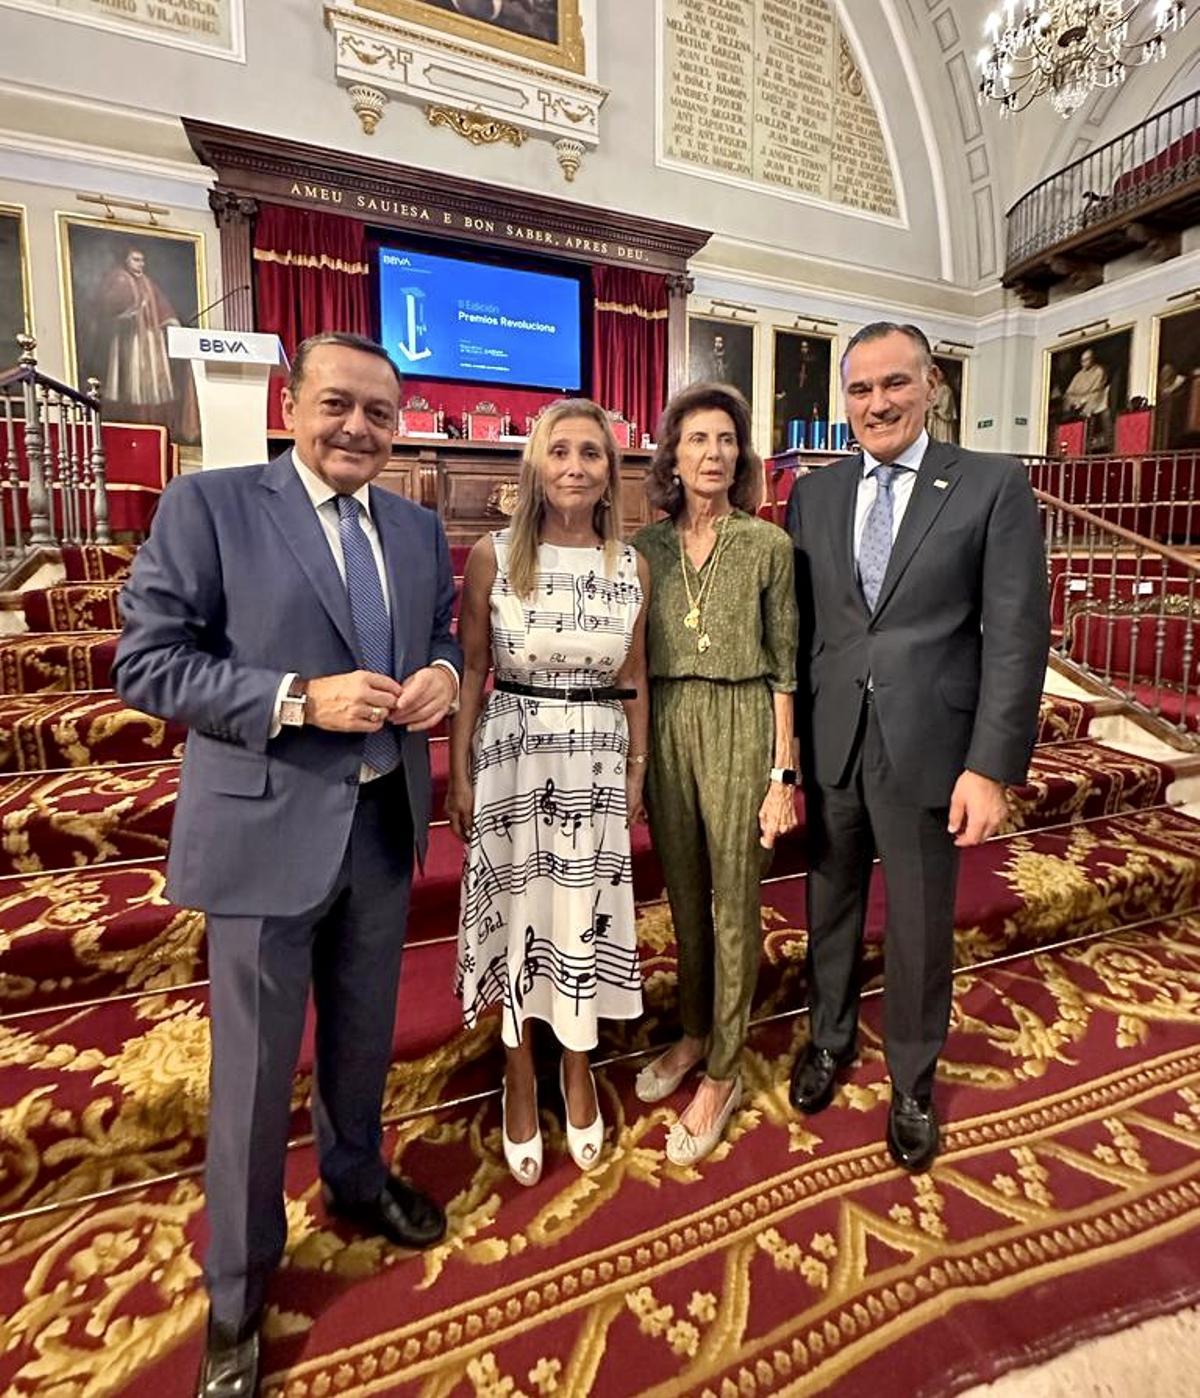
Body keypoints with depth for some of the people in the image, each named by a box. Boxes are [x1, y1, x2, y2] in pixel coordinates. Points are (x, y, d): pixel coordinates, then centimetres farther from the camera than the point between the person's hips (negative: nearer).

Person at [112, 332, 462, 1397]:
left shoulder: (419, 529, 8)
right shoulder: (206, 506, -7)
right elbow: (147, 662, -11)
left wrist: (443, 673, -8)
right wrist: (299, 699, -23)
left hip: (386, 821, 5)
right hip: (265, 826, -4)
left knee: (364, 1034, 23)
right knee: (255, 1063, 10)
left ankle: (357, 1179, 53)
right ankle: (238, 1292, 37)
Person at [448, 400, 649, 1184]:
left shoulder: (632, 566, 2)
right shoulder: (493, 556, -5)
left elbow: (634, 680, 8)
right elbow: (469, 672, -1)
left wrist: (636, 776, 9)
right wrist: (459, 774, -1)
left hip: (596, 763, 2)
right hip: (512, 757, -1)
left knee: (584, 917, 12)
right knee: (517, 915, 11)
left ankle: (578, 1070, 39)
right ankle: (520, 1081, 36)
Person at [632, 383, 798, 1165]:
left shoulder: (768, 545, -2)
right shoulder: (647, 547, 6)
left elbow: (784, 665, -2)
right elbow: (634, 659, 8)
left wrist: (784, 771, -7)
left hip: (739, 726, -3)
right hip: (665, 726, 4)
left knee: (733, 904, 7)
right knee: (684, 897, 16)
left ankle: (723, 1074, 24)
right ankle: (695, 1034, 38)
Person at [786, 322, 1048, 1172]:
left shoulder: (994, 486, -3)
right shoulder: (814, 494, 7)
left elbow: (1017, 636, -7)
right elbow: (795, 624, 5)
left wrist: (992, 765, -12)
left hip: (927, 746, -2)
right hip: (827, 744, 3)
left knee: (920, 927, 12)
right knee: (829, 907, 19)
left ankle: (913, 1081, 37)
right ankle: (830, 1039, 45)